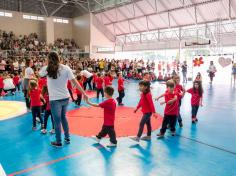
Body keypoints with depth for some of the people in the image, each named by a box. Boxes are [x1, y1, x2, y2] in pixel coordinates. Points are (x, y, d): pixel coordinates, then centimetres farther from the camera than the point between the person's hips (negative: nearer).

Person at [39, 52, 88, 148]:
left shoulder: (47, 69, -7)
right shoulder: (66, 68, -4)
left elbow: (39, 74, 15)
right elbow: (75, 82, -6)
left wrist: (47, 65, 13)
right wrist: (84, 93, -2)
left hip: (55, 99, -3)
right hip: (65, 98, 3)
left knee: (57, 121, 9)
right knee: (63, 117, 24)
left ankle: (58, 142, 23)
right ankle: (67, 138, 33)